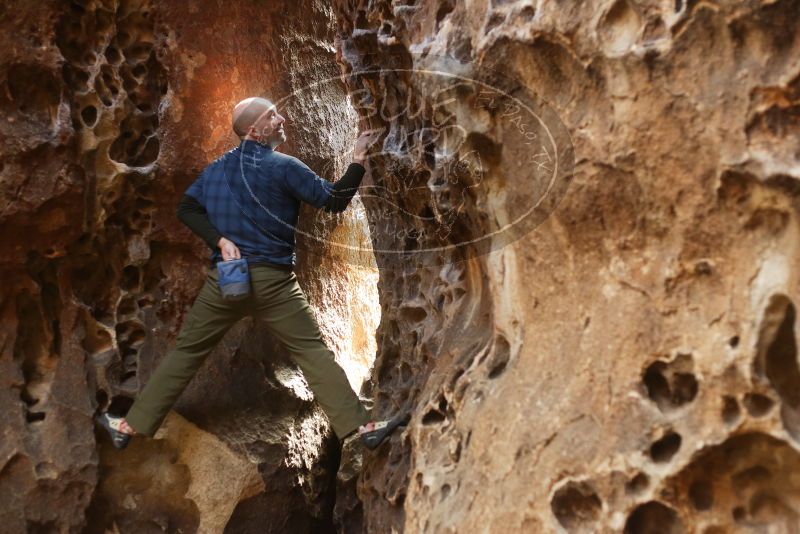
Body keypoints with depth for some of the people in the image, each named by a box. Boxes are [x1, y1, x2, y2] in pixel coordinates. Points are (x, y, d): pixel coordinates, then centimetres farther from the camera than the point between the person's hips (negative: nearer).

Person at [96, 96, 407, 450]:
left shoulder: (216, 168, 12)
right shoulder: (284, 166, -4)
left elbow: (186, 209, 5)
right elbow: (335, 201, -5)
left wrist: (220, 240, -2)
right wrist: (358, 159, -1)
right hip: (272, 281, -4)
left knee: (186, 351, 15)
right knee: (313, 352, -4)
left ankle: (131, 426, 24)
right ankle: (362, 426, -5)